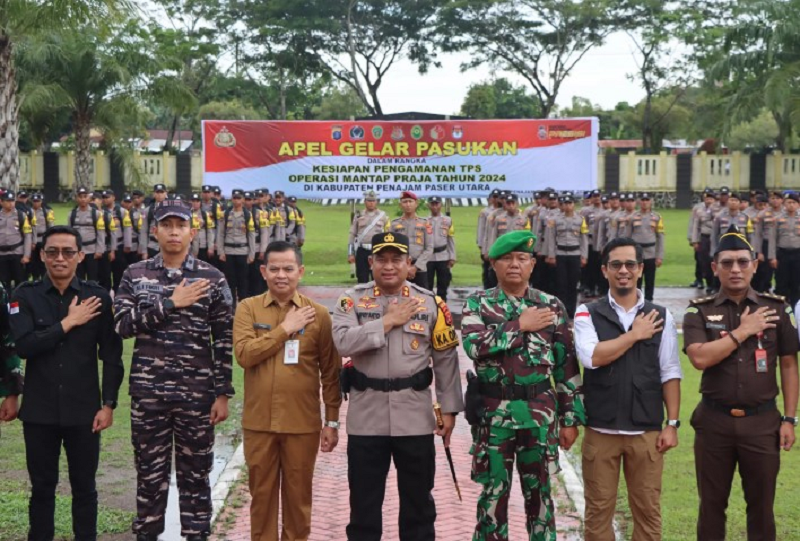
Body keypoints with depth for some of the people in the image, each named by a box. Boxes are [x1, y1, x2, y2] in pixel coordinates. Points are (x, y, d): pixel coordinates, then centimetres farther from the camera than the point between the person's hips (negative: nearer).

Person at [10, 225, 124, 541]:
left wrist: (108, 404, -4)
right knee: (42, 487, 11)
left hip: (84, 409, 0)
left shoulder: (98, 297, -2)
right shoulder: (25, 296, -1)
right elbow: (24, 345, -15)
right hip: (39, 410, 1)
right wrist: (68, 323, -15)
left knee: (84, 487, 10)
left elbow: (111, 356, 0)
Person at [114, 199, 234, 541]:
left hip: (197, 393, -1)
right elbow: (122, 324, -8)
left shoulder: (212, 279, 0)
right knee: (150, 472, 11)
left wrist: (223, 394, -5)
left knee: (195, 473, 8)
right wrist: (171, 303, -13)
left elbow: (224, 341, -1)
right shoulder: (135, 275, 5)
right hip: (148, 392, 1)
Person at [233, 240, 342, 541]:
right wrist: (285, 328, -14)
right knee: (262, 493, 12)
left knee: (298, 495, 10)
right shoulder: (248, 308, 1)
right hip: (259, 422, 1)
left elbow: (331, 372, 2)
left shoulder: (318, 314, -1)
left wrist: (332, 421, 0)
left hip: (303, 423, 0)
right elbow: (243, 354, -15)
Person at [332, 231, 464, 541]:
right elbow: (343, 342, -18)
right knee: (364, 498, 10)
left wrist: (449, 409, 0)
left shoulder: (430, 303, 2)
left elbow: (446, 359, 3)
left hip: (415, 417, 1)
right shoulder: (352, 300, 0)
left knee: (418, 497, 13)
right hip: (366, 416, 0)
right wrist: (388, 321, -16)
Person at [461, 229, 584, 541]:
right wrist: (520, 325, -15)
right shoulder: (478, 304, 1)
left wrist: (570, 417, 1)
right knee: (493, 491, 8)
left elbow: (567, 366, 4)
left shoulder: (552, 307, 3)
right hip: (493, 413, -1)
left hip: (540, 413, 1)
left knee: (539, 492, 11)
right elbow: (474, 345, -19)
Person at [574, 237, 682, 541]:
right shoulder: (587, 314, 0)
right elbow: (591, 357, -17)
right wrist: (635, 335, -10)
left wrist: (672, 423, -1)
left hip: (647, 431, 1)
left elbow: (670, 374, 4)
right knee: (598, 510, 8)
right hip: (600, 431, -1)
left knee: (648, 510, 8)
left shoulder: (661, 317, 5)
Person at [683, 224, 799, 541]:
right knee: (712, 504, 11)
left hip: (762, 421, 1)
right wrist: (743, 331, -14)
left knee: (761, 505, 9)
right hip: (714, 421, 0)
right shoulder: (699, 312, -1)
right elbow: (700, 358, -17)